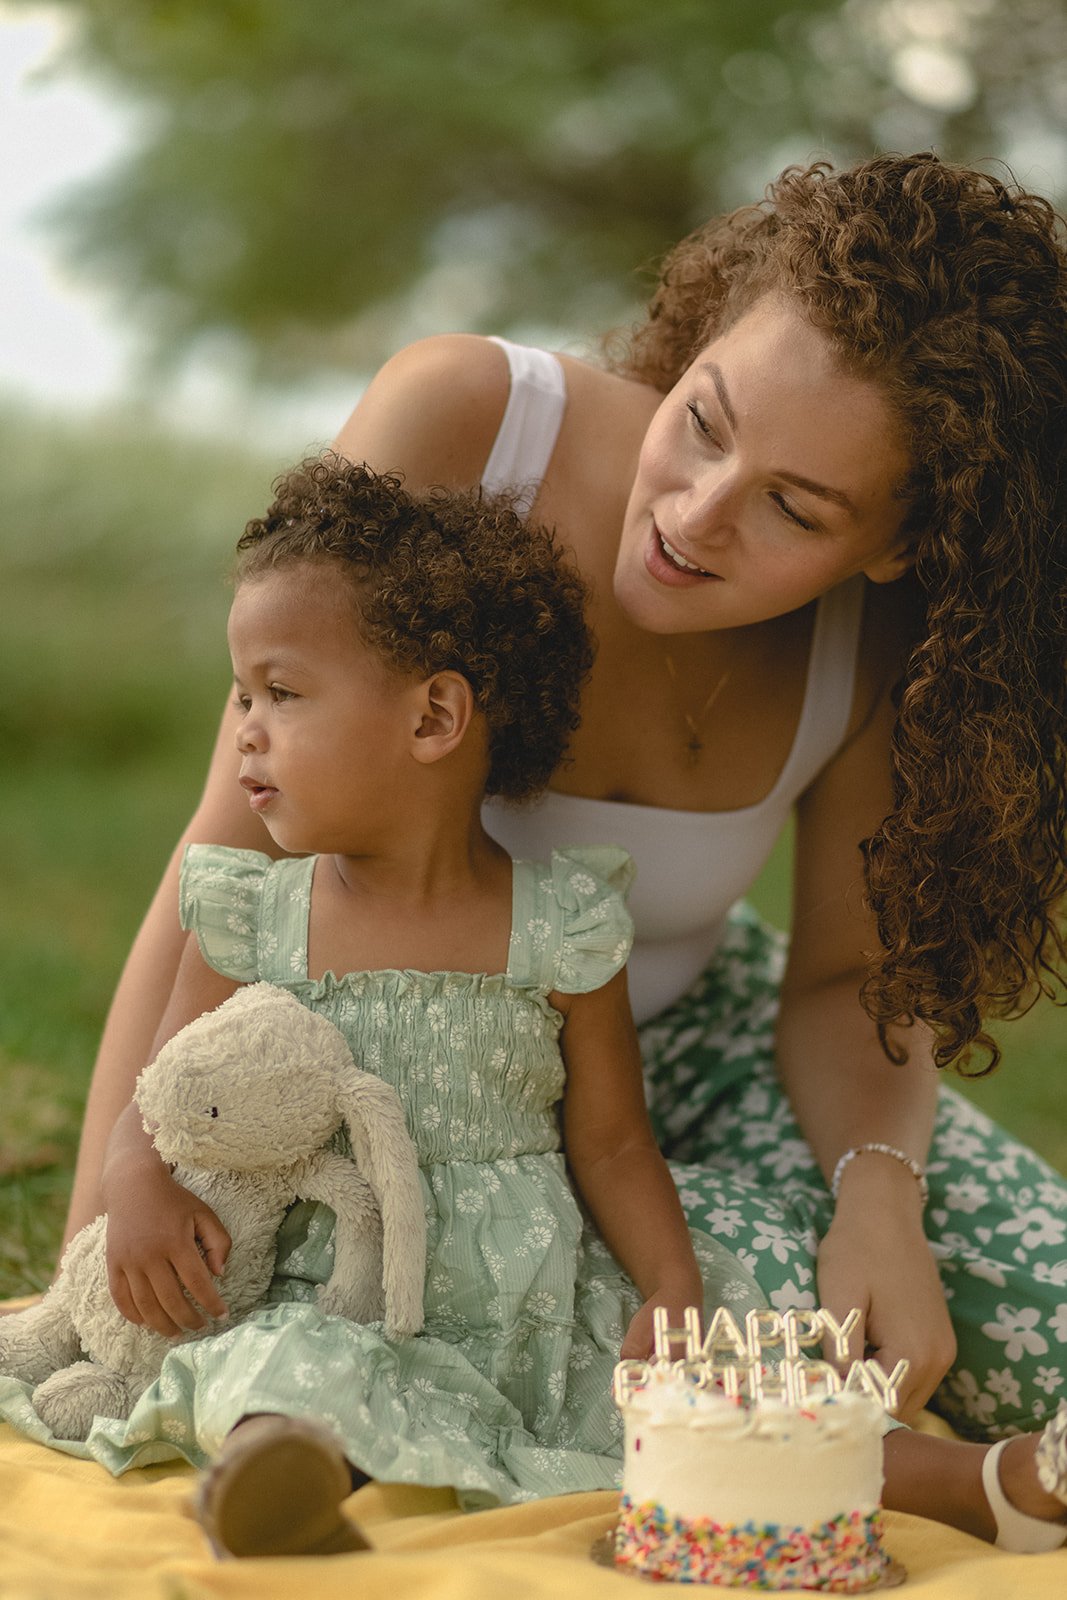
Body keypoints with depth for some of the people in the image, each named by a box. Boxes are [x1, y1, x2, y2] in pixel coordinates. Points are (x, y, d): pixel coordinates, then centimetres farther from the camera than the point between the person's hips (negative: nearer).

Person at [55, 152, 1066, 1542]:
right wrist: (109, 1217, -31)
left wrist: (880, 1192, -26)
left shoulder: (884, 641, -16)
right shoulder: (459, 423, -28)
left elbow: (852, 979, -4)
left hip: (690, 1035, 4)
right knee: (754, 1312, -30)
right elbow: (232, 869, -26)